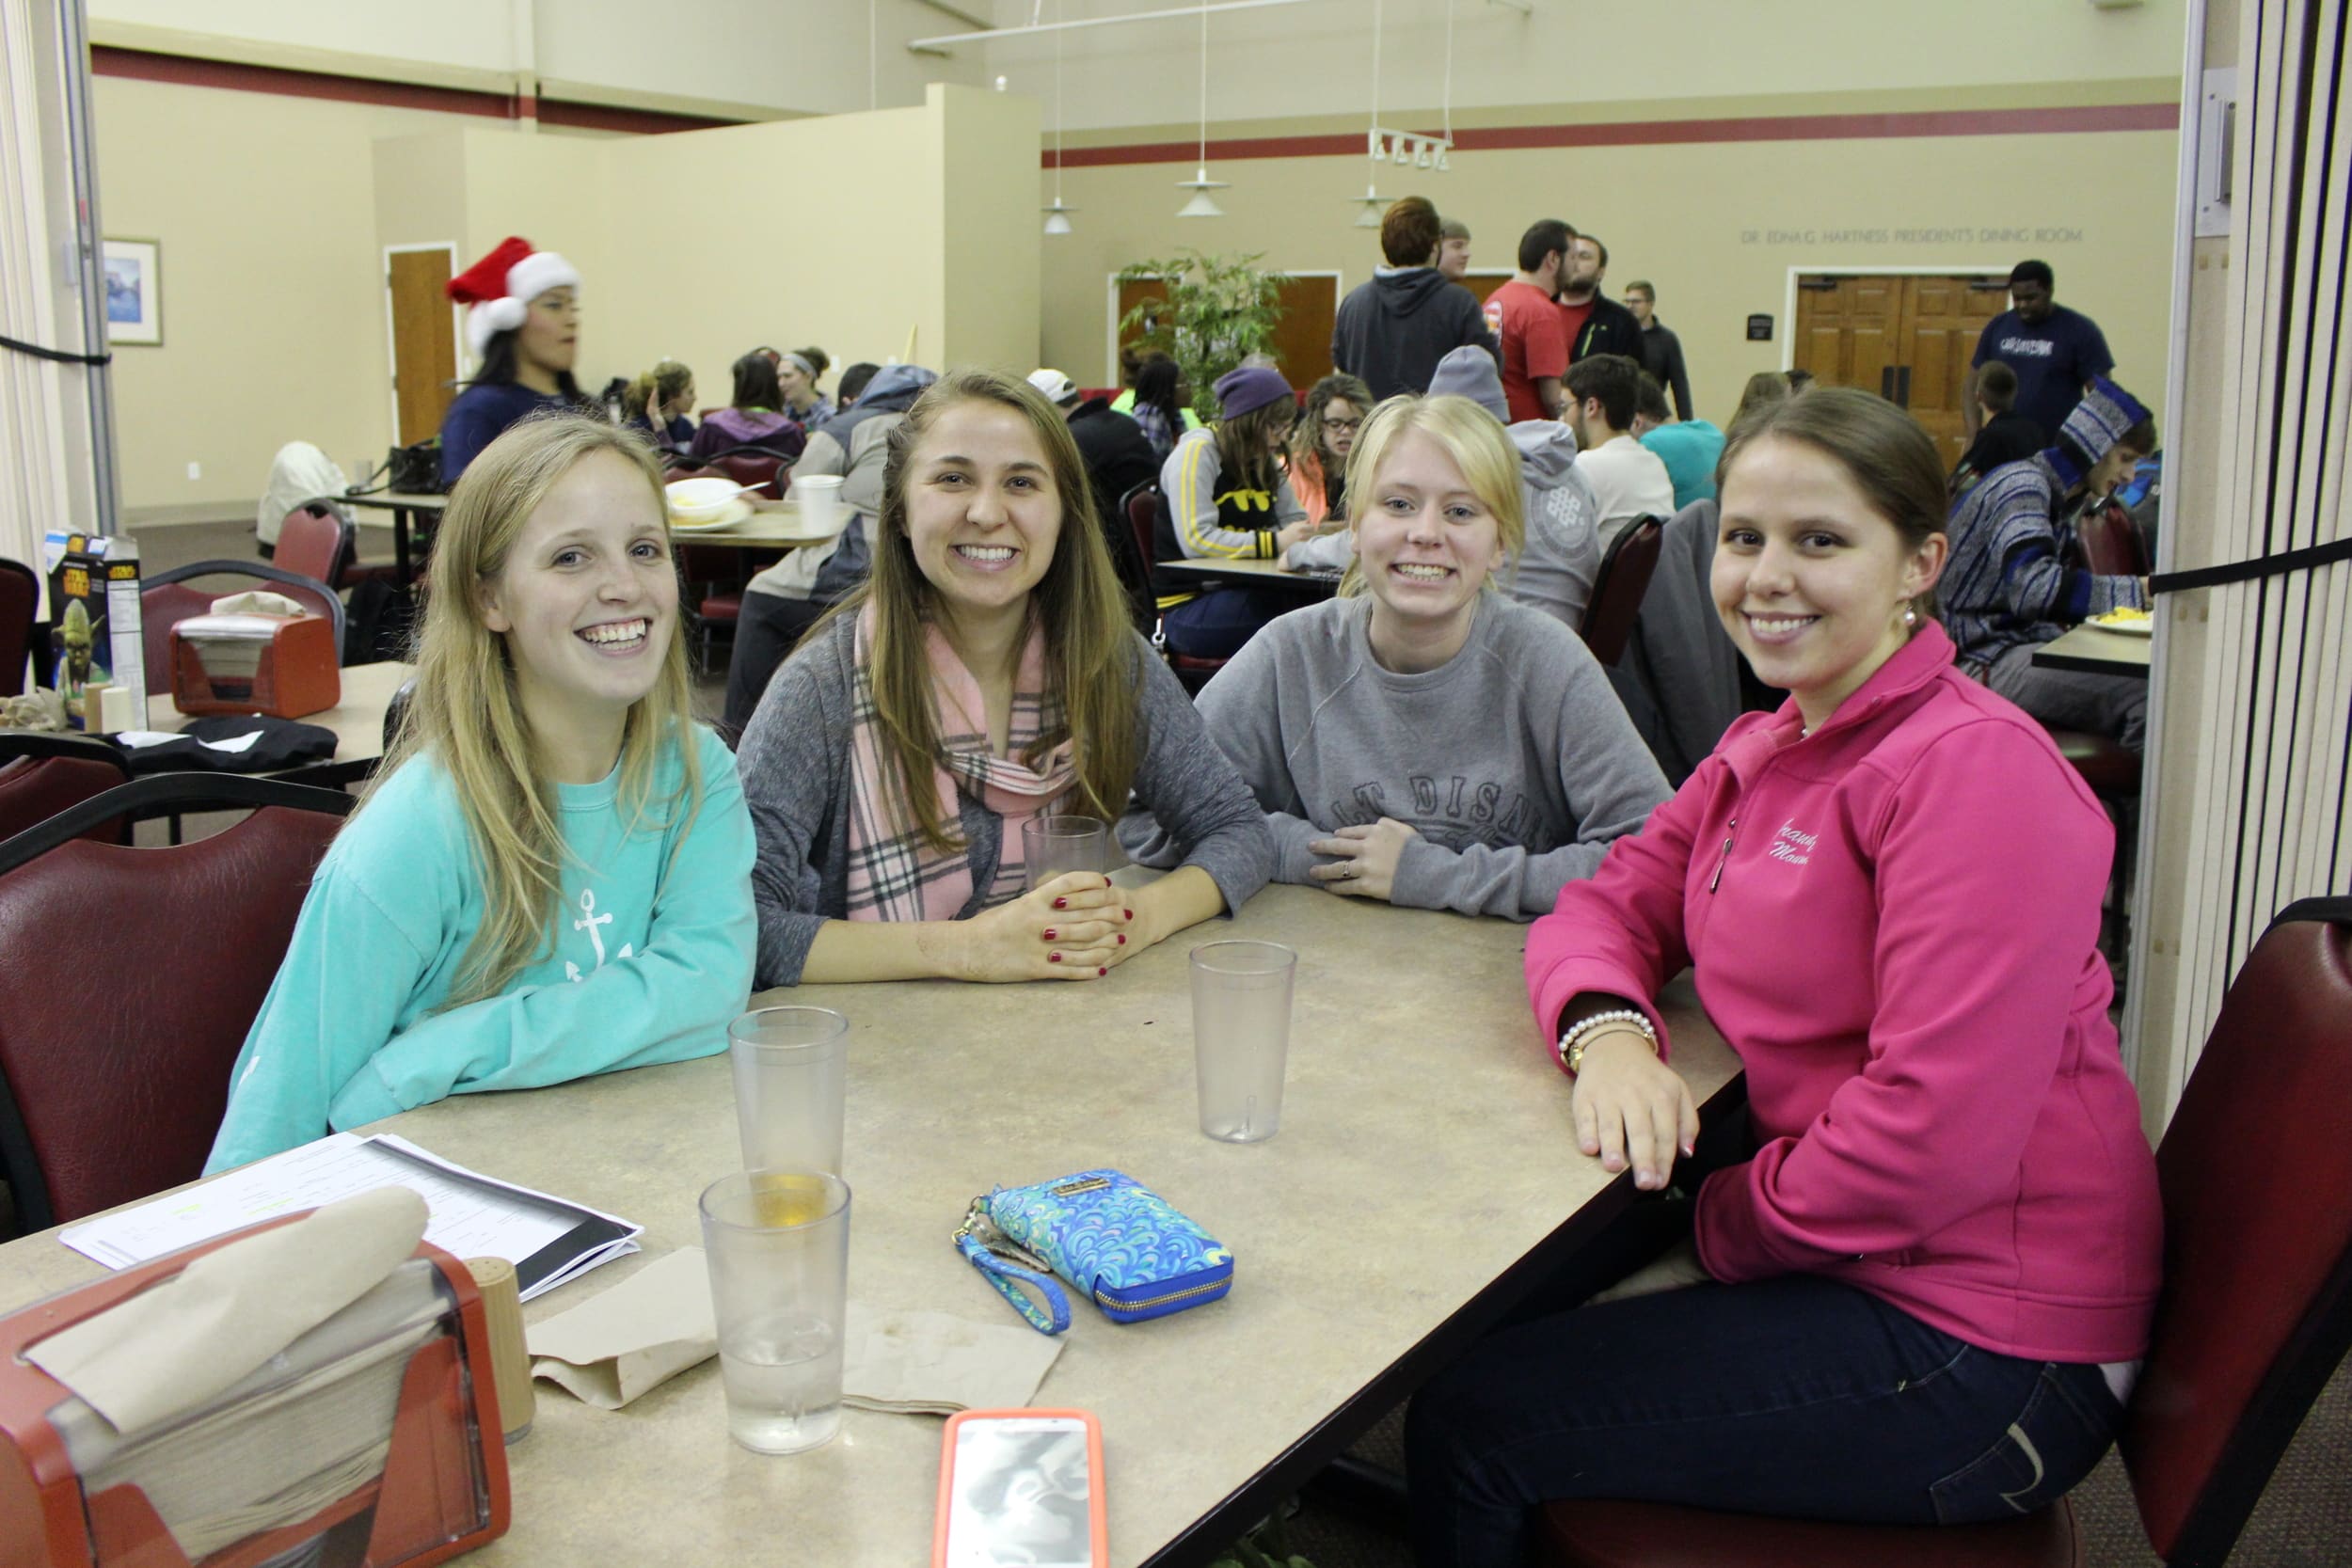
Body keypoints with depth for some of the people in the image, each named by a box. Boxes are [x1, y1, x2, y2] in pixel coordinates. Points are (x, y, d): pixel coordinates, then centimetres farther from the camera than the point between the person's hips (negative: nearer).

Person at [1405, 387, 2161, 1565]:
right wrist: (1606, 1031, -14)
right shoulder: (1767, 747, 10)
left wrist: (1716, 1230, -13)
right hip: (1854, 1258, 9)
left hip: (1985, 1346, -9)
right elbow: (1611, 902, 9)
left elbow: (1933, 1136, -26)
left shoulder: (1976, 768, -21)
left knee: (1469, 1423, -8)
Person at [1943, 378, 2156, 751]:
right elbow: (2034, 587, -28)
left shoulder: (2056, 496, 18)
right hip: (1986, 660, -10)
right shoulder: (2022, 484, -13)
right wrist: (2136, 591, -25)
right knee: (2145, 692, -27)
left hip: (2023, 642, 10)